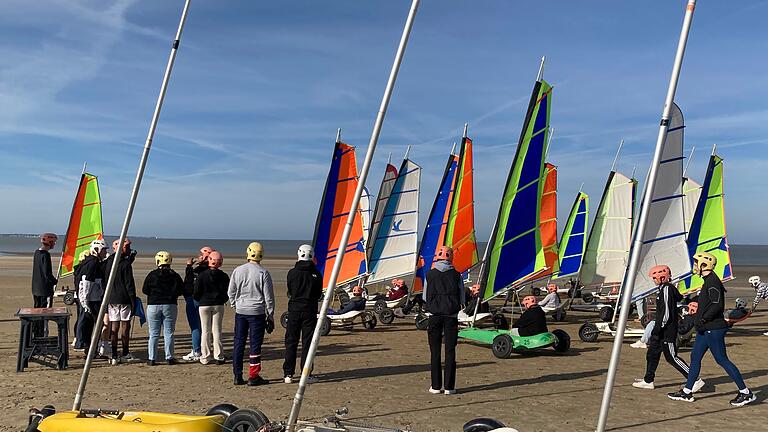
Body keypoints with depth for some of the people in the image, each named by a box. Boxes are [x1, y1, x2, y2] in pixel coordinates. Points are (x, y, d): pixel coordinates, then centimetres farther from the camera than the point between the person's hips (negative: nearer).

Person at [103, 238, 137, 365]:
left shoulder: (107, 262, 6)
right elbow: (129, 284, -12)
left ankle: (114, 356, 7)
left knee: (114, 327, 7)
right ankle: (125, 354, 13)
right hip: (124, 300, -5)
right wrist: (133, 301, -7)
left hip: (111, 299, 5)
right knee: (125, 326, 5)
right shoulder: (125, 264, -13)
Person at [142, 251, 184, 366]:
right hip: (170, 306, 1)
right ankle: (169, 358, 5)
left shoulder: (152, 274, -5)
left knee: (154, 334, 6)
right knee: (169, 333, 6)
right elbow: (181, 290, 1)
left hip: (153, 306, 0)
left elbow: (145, 290, -2)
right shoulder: (174, 275, -2)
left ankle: (151, 358, 6)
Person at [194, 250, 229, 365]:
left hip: (204, 305, -1)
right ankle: (219, 357, 6)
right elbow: (227, 292, 2)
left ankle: (205, 357, 8)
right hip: (218, 305, 1)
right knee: (217, 330, 6)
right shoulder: (224, 276, -3)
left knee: (205, 331, 6)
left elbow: (196, 293, -5)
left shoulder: (202, 275, -8)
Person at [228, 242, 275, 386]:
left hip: (240, 312, 3)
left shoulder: (238, 270, 1)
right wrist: (270, 316, 3)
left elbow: (231, 292, 8)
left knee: (239, 343, 10)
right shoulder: (263, 273, -9)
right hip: (257, 312, -3)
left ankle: (237, 376, 14)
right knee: (255, 344, 2)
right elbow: (268, 297, -6)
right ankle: (253, 376, 4)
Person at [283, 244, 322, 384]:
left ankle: (288, 374, 6)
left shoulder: (292, 272, -3)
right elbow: (319, 295, 6)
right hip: (310, 310, 0)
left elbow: (289, 292, 9)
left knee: (291, 342, 7)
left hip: (294, 309, 0)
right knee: (307, 342, 4)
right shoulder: (316, 274, -3)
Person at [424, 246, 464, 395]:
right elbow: (462, 300, 4)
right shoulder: (456, 275, -1)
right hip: (451, 316, 0)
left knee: (435, 351, 6)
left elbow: (425, 297, 8)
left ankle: (436, 386, 7)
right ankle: (449, 387, 4)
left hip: (434, 316, 0)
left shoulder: (430, 274, 0)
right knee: (450, 351, 4)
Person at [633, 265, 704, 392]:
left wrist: (656, 331, -20)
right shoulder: (669, 288, 12)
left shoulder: (666, 289, -18)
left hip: (667, 330, -10)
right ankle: (648, 381, 22)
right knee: (652, 354, 14)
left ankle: (696, 380, 1)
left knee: (671, 357, -5)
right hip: (662, 330, 10)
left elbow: (666, 314, -23)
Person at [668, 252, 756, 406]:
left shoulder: (712, 281, -17)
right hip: (706, 329, 11)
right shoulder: (708, 280, 15)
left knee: (722, 360, -4)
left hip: (714, 329, -11)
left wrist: (703, 320, -20)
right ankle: (687, 392, 17)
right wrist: (698, 318, 19)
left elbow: (717, 305, -25)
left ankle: (746, 393, 6)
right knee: (695, 357, 11)